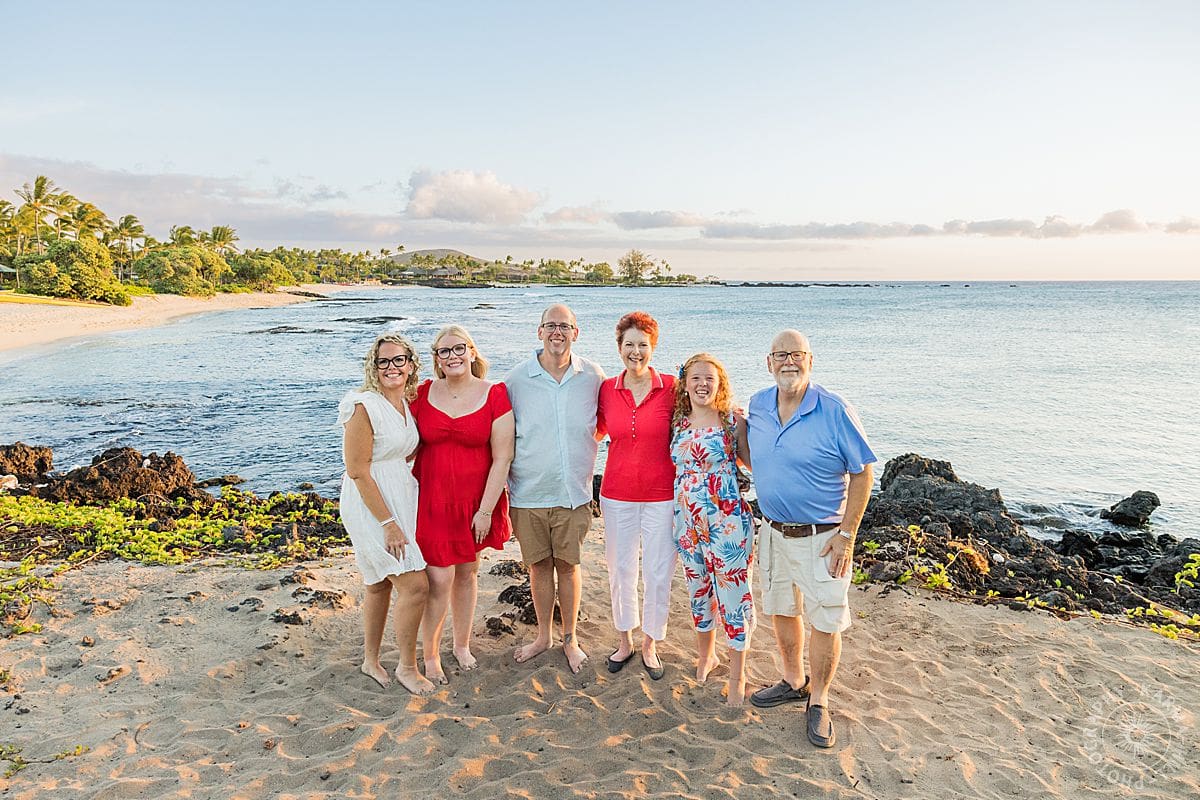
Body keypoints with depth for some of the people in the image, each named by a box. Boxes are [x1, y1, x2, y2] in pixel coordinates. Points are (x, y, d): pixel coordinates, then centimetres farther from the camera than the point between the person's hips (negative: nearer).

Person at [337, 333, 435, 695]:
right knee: (415, 585, -7)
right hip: (371, 504, -8)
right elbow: (358, 471, -19)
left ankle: (371, 660, 35)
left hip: (401, 497, 8)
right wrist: (388, 523, -19)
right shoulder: (364, 407, -18)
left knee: (381, 583, 19)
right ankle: (407, 668, 12)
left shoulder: (408, 403, 6)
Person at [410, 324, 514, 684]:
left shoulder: (495, 396, -8)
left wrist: (485, 510, -11)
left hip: (476, 502, 0)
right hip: (432, 501, 0)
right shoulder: (423, 394, -2)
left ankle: (462, 644, 36)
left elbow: (502, 458, -9)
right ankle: (430, 655, 18)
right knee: (439, 578, -3)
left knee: (467, 573, 15)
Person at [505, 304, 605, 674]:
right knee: (539, 564, 12)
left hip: (573, 492, 0)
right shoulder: (517, 378, -3)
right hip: (528, 492, 0)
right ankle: (543, 635, 32)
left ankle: (570, 639, 29)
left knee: (567, 564, 10)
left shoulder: (593, 376, -2)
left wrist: (583, 450, 8)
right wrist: (506, 480, 3)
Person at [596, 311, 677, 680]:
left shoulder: (671, 387, -7)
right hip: (617, 494, 2)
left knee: (658, 573, 7)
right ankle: (624, 642, 33)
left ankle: (650, 645, 28)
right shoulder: (607, 389, 0)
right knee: (620, 570, 13)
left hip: (660, 496, -2)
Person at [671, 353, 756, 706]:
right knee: (698, 591, 18)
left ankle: (737, 676, 18)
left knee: (733, 595, 2)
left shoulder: (734, 421, -7)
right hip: (688, 521, 5)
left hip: (728, 520, -4)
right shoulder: (677, 423, 5)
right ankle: (706, 654, 41)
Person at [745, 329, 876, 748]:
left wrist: (846, 535, -14)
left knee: (825, 621, 6)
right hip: (773, 531, 5)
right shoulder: (757, 406, -1)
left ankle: (818, 702, 25)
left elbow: (862, 473, -12)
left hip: (822, 537, -5)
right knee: (781, 610, 19)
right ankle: (793, 682, 41)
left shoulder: (835, 411, -17)